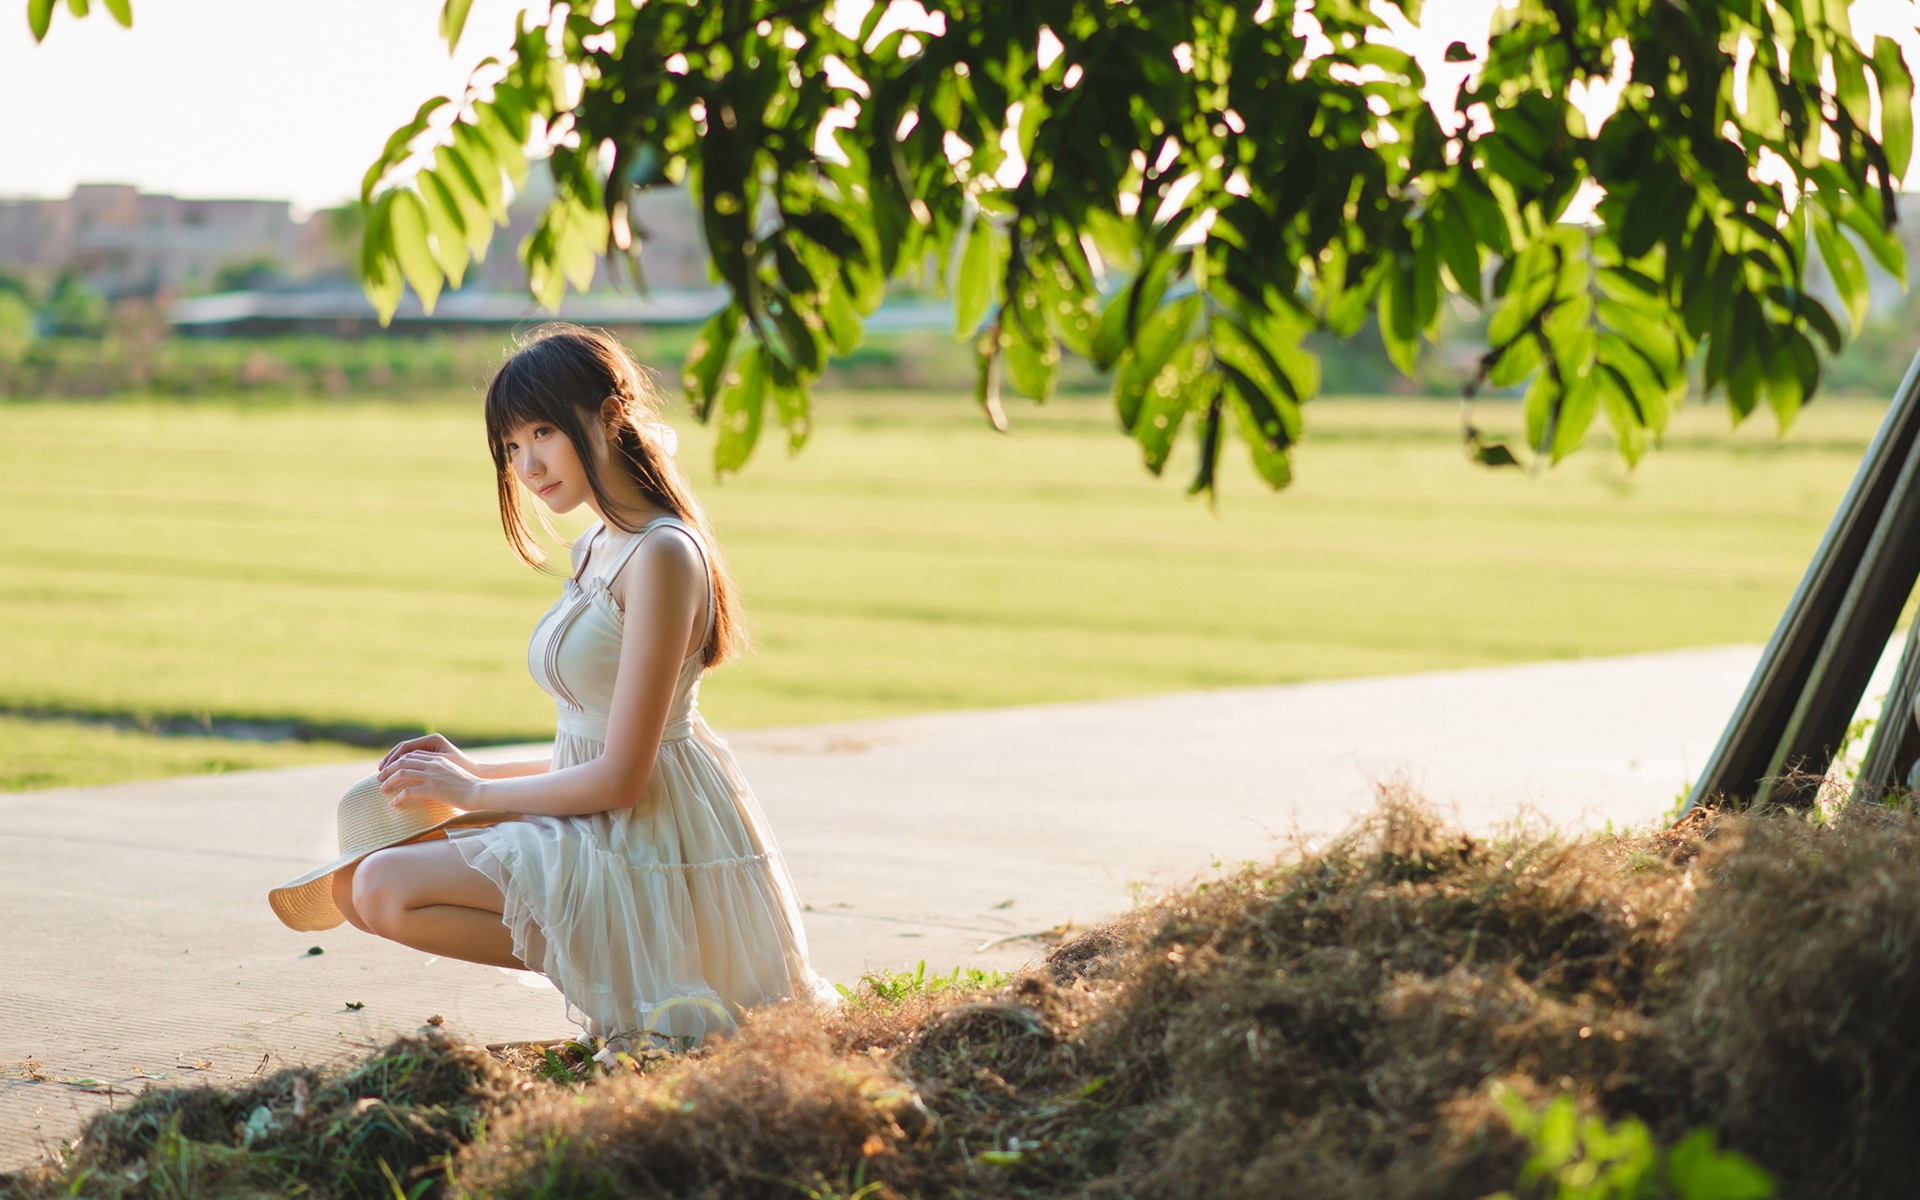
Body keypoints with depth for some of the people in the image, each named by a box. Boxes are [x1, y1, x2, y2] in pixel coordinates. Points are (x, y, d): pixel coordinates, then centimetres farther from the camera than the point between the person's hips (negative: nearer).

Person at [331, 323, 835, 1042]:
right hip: (602, 838, 10)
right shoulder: (601, 548, 12)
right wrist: (475, 770, 11)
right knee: (353, 885, 10)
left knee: (383, 890, -18)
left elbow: (620, 777, -19)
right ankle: (610, 964, 6)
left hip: (646, 856, -10)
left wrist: (472, 792, -7)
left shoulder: (663, 557, -18)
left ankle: (616, 971, -8)